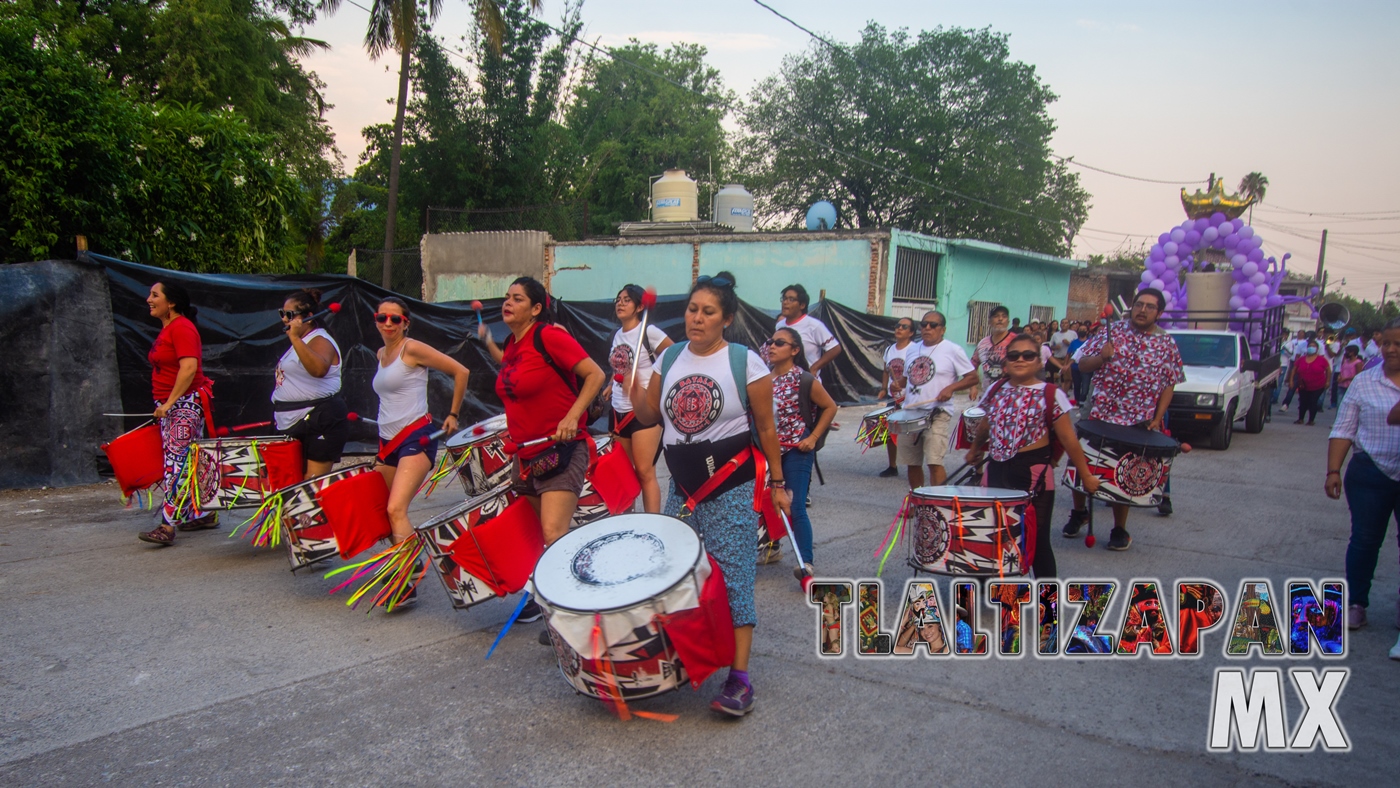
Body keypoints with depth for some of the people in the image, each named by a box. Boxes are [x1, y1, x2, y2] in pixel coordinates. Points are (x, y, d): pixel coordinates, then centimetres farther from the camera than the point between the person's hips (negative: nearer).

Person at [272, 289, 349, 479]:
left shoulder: (319, 341, -12)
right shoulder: (302, 342, 19)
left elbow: (319, 369, -37)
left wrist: (294, 338, -38)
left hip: (321, 424, -11)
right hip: (296, 427, 11)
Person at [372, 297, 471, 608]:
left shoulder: (412, 349, -8)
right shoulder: (380, 354, 14)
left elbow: (460, 371, -9)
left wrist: (454, 414, -2)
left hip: (416, 437, -8)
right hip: (388, 441, 8)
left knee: (396, 508, -21)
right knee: (385, 511, 9)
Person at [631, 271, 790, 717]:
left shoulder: (746, 362, -8)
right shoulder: (670, 358, 6)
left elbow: (766, 428, -3)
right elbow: (648, 414, 12)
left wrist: (777, 483, 0)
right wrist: (630, 378, -5)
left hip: (731, 484, -5)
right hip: (683, 485, 6)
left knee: (732, 575, -8)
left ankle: (739, 679, -5)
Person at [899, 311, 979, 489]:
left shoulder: (953, 350, -4)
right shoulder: (912, 349, 15)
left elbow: (973, 377, -4)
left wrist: (950, 388, -18)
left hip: (937, 414, -6)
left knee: (934, 462, -16)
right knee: (912, 463, 11)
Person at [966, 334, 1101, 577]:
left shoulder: (1051, 395, -7)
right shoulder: (996, 390, 7)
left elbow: (1068, 439, -7)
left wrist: (1086, 476, -5)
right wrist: (975, 450, 36)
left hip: (1034, 472, -4)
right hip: (997, 471, 4)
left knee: (1037, 540, 3)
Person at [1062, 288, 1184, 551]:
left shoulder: (1167, 344, 4)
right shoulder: (1112, 331, 3)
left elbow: (1169, 385, 5)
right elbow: (1083, 364, 2)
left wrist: (1157, 418, -5)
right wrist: (1102, 356, -18)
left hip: (1138, 423, -1)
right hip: (1097, 416, 1)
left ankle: (1119, 529, 20)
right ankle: (1079, 512, 30)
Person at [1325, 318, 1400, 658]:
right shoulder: (1364, 382, 1)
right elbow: (1343, 430, 2)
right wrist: (1333, 471, -3)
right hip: (1370, 473, 1)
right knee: (1364, 540, 8)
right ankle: (1355, 604, 21)